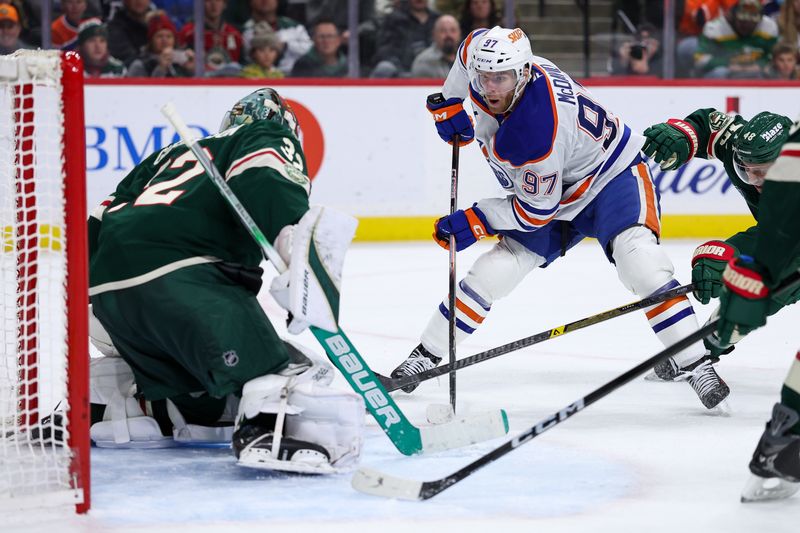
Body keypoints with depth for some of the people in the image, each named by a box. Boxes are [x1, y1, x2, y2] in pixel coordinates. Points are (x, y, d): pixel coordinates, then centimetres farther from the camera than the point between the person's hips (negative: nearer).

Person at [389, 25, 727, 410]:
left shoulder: (534, 133, -38)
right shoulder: (483, 55, -17)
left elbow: (537, 210, -26)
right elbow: (471, 46, 10)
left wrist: (473, 223, -21)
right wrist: (448, 103, 7)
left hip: (612, 177, -8)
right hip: (556, 194, 8)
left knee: (638, 260, -32)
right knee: (490, 273, -1)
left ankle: (697, 365, -29)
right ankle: (424, 357, 9)